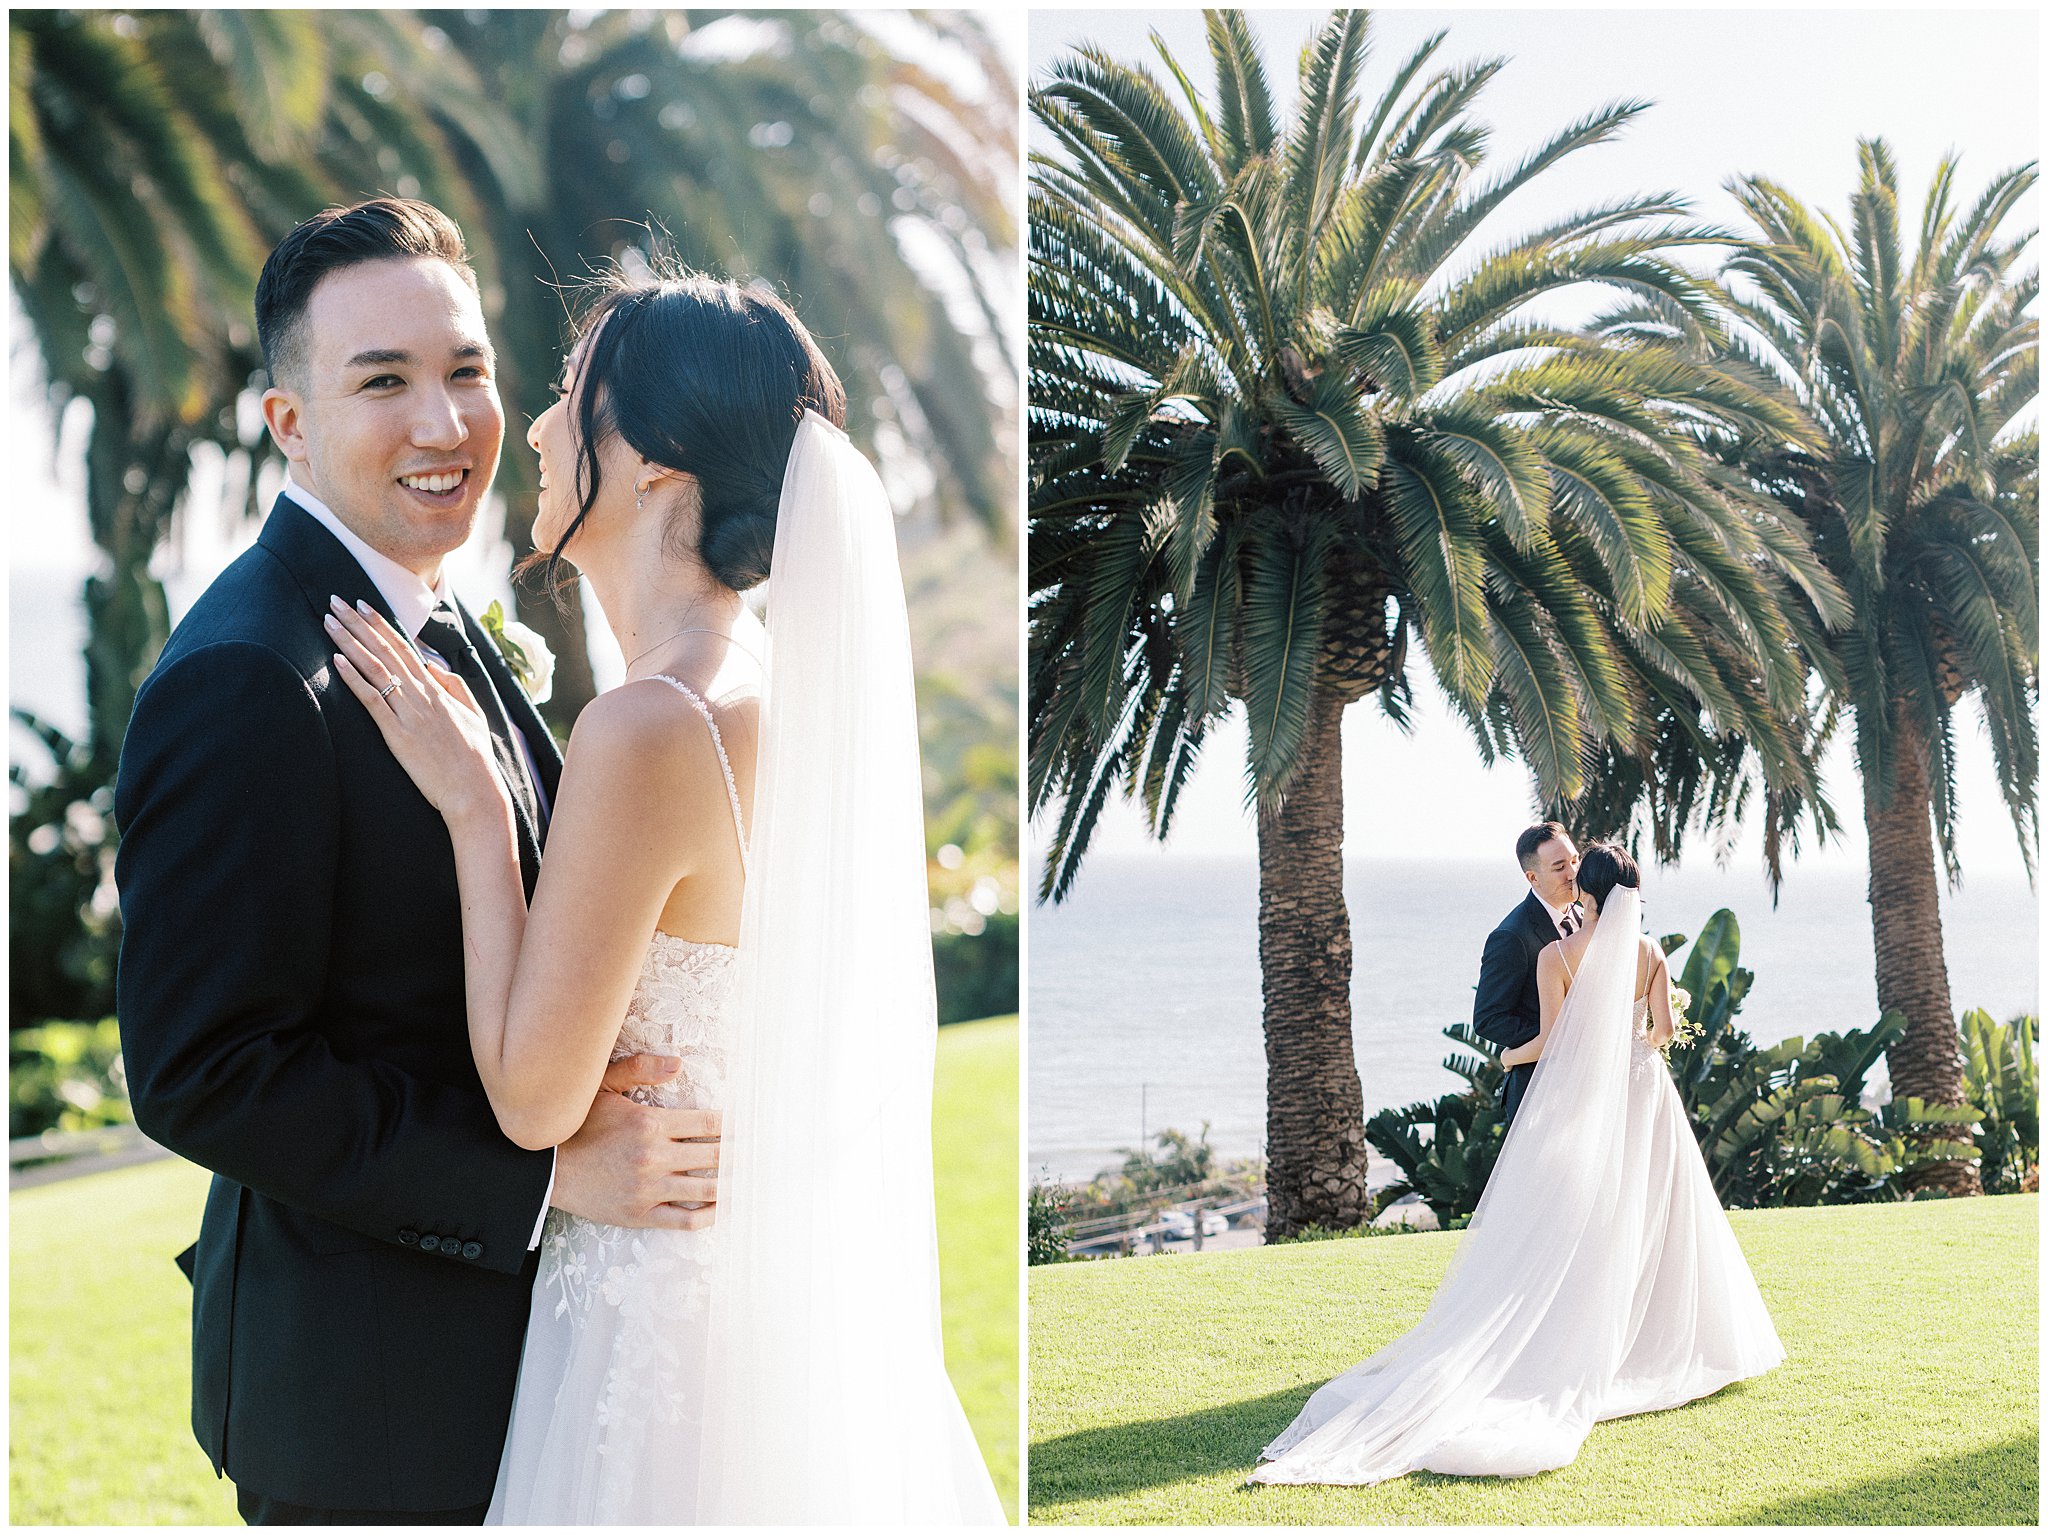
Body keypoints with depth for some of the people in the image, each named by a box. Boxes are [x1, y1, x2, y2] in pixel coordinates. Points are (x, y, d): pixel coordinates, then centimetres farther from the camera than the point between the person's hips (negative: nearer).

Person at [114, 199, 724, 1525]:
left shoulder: (432, 623, 7)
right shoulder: (243, 683, -23)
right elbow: (201, 1074, -25)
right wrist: (547, 1168, -26)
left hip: (493, 1312, 9)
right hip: (362, 1374, -9)